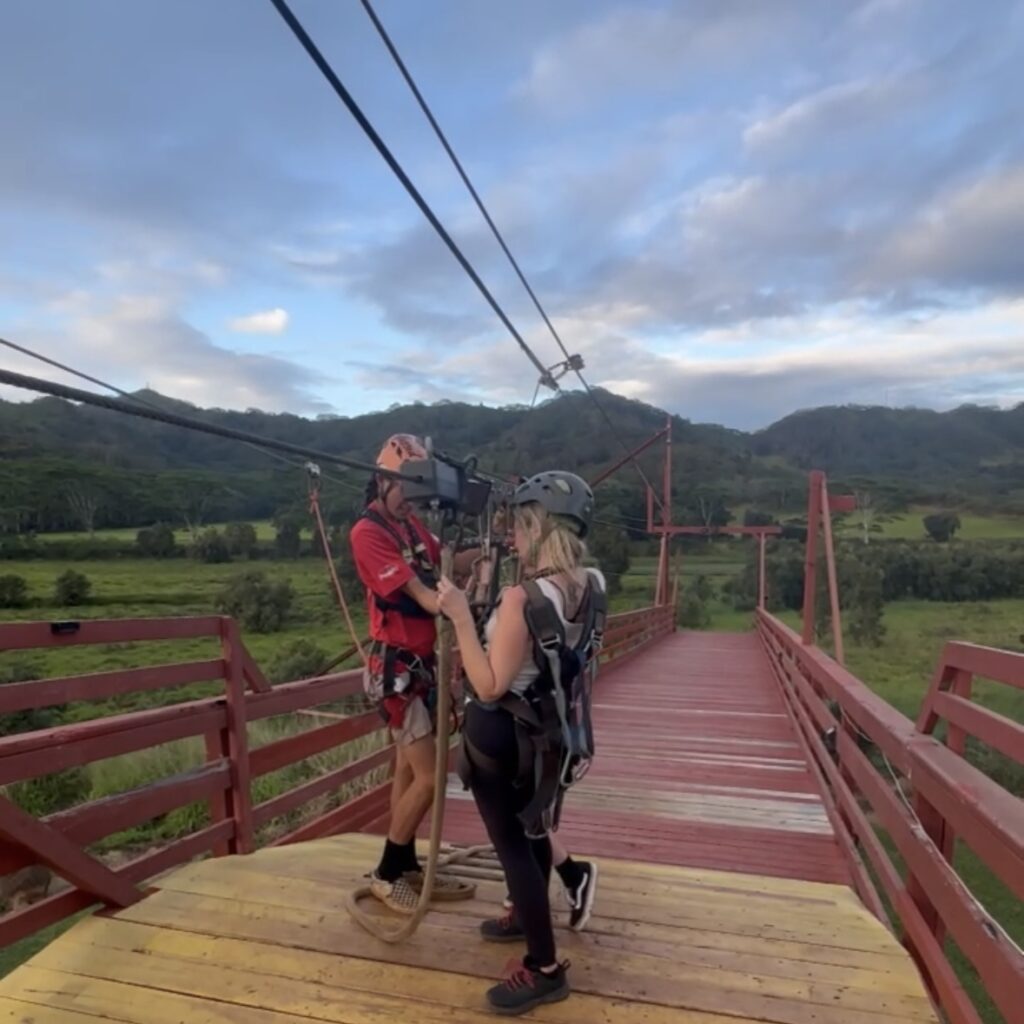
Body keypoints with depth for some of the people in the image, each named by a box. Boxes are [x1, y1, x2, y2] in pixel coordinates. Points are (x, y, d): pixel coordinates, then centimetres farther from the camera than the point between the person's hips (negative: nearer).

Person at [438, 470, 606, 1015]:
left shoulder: (522, 597, -31)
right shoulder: (591, 585, -7)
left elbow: (490, 686, -27)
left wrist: (460, 615, -28)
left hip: (498, 731, -8)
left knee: (510, 841, 7)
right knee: (530, 825, 26)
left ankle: (545, 969, 20)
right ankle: (528, 918, 48)